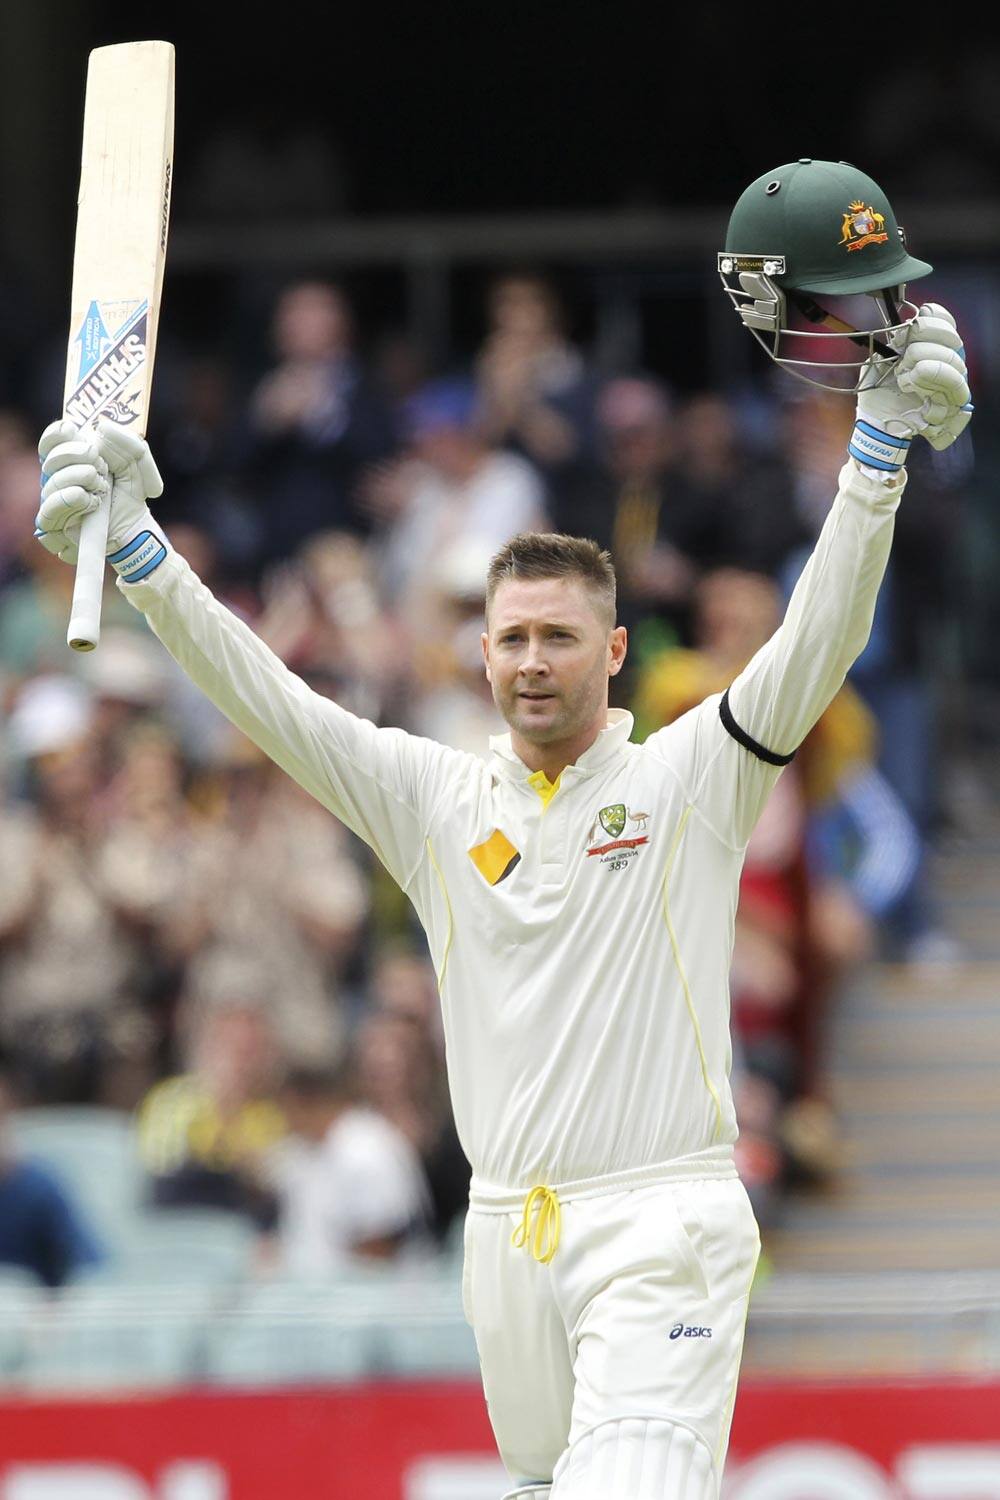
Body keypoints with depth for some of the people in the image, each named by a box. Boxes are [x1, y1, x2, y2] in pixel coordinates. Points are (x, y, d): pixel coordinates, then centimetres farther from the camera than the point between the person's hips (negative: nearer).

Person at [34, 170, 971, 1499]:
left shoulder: (687, 780, 1)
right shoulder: (432, 799, 9)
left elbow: (820, 641, -10)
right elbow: (265, 697, 2)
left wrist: (879, 448, -22)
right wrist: (140, 553, -11)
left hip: (663, 1227, -5)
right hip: (508, 1231, 5)